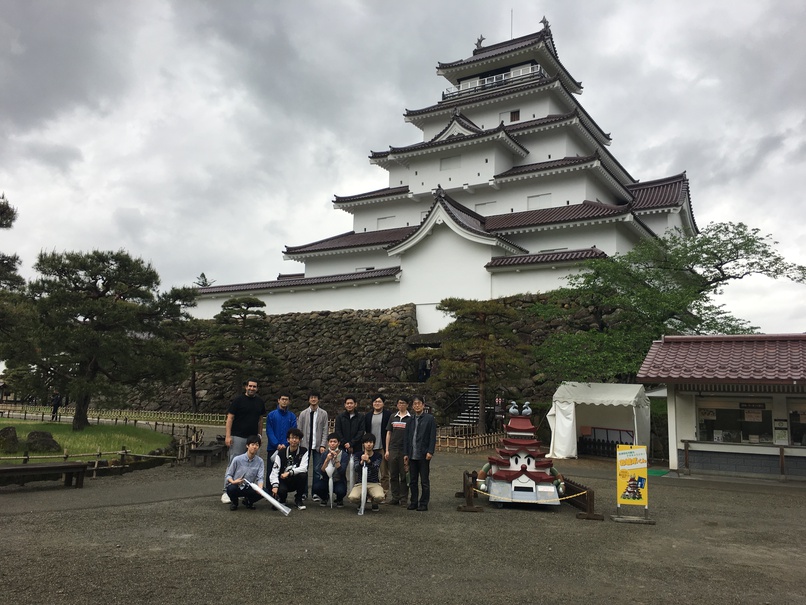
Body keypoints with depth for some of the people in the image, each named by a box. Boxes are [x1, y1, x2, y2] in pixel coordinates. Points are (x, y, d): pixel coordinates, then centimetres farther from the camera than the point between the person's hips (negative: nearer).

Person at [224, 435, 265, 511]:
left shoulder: (259, 461, -4)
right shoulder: (237, 459, -11)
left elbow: (260, 478, -10)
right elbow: (228, 475, -3)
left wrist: (260, 488, -30)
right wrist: (233, 482, -25)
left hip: (249, 488, 2)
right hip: (236, 485, -2)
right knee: (231, 489, -38)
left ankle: (248, 501, 9)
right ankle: (234, 502, 1)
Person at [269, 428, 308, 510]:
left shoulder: (304, 451, -5)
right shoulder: (281, 453, -4)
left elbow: (304, 468, -18)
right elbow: (274, 471, -13)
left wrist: (289, 473, -28)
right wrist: (275, 485, -28)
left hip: (296, 481, 1)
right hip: (283, 481, 0)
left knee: (303, 475, -31)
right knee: (280, 491, -33)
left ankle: (298, 499, -7)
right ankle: (282, 500, 9)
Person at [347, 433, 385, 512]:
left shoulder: (378, 455, 1)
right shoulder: (357, 455, 3)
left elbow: (376, 469, -16)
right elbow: (356, 469, -13)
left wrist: (368, 461, -35)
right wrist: (361, 462, -35)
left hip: (374, 483, -1)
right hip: (360, 483, 1)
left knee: (379, 497, -35)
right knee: (352, 497, -31)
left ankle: (374, 504, 7)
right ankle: (361, 502, 9)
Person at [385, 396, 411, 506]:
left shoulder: (410, 418, 1)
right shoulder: (393, 417, 11)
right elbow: (388, 433, 13)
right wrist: (387, 450, 7)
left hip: (405, 450, -3)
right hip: (393, 450, 3)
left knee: (404, 475, 1)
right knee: (393, 475, 7)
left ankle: (404, 498, 9)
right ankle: (395, 497, 15)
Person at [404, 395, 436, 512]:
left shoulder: (429, 419, -2)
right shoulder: (411, 420, 12)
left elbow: (433, 436, -7)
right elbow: (407, 438, 14)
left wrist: (430, 452, -14)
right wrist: (405, 453, 8)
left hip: (424, 455, -5)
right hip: (412, 455, 5)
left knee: (424, 481, 3)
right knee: (413, 481, 10)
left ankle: (424, 503, 10)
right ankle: (413, 502, 19)